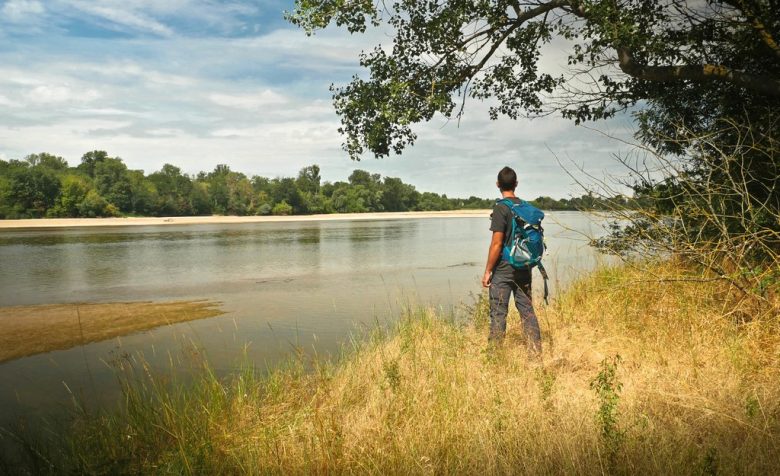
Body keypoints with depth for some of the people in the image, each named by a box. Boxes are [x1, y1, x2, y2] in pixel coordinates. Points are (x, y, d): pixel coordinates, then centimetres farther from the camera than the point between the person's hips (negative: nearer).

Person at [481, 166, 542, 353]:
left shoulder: (500, 208, -13)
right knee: (527, 310, 12)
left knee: (498, 313, 0)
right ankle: (536, 352, 15)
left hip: (503, 270, -6)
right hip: (524, 269, 6)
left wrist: (487, 271, -10)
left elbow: (497, 243, -16)